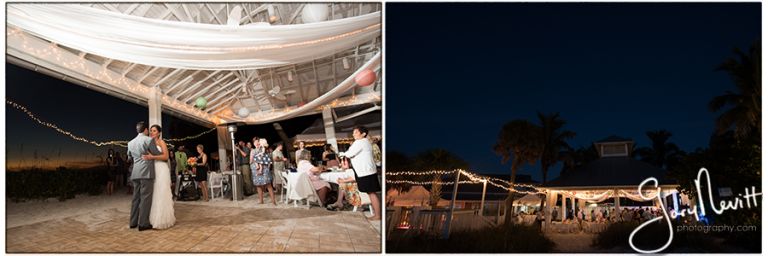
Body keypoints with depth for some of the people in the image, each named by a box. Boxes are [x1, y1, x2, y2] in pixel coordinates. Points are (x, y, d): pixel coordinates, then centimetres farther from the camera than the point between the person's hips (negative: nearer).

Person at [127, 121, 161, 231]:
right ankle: (143, 223, -4)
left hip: (135, 173, 7)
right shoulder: (149, 140, -7)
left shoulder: (130, 143, 12)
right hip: (146, 172, -6)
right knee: (146, 198, -4)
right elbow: (157, 154, 1)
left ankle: (133, 222, 17)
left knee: (136, 197, 13)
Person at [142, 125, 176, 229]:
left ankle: (162, 220, -4)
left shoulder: (161, 142, 0)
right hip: (152, 170, 6)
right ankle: (154, 219, 7)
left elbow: (166, 156, -12)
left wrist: (152, 157, -22)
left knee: (161, 194, -7)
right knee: (153, 195, 3)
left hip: (161, 170, -6)